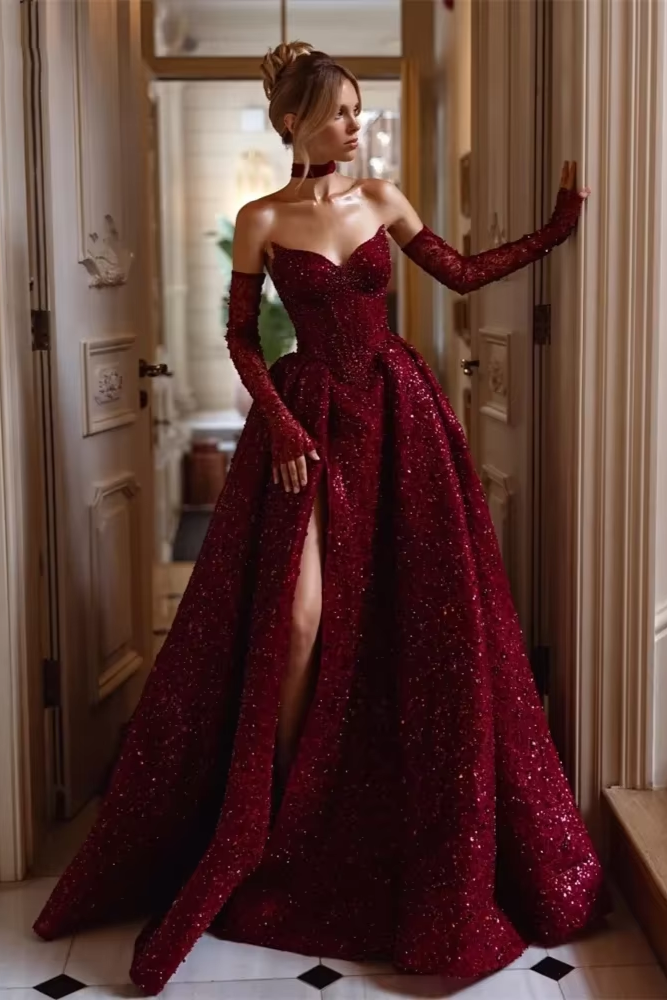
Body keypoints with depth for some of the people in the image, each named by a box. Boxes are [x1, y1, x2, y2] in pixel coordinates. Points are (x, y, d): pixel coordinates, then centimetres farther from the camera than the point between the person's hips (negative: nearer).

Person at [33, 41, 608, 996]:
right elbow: (240, 338, 1)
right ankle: (264, 817, 7)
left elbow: (463, 273, 13)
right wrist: (280, 426, -10)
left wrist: (557, 225, 9)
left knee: (415, 616, 3)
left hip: (398, 414, 3)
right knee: (298, 619, -11)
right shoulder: (262, 221, -1)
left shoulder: (381, 198, 8)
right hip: (310, 420, -3)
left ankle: (420, 825, 21)